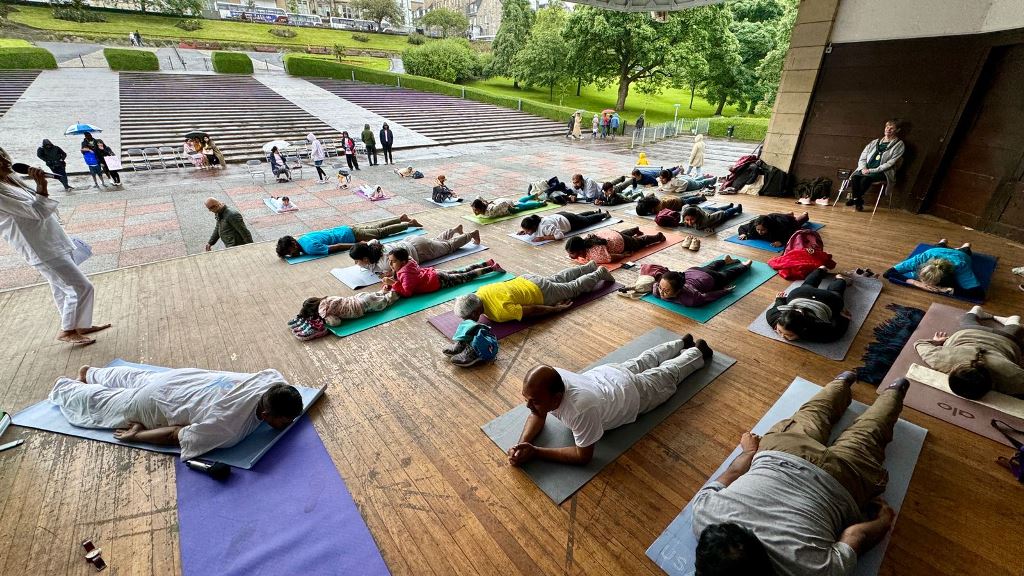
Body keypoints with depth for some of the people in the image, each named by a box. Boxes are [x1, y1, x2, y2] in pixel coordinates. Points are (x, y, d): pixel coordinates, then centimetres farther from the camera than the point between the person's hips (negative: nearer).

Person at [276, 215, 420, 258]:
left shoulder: (310, 248, -31)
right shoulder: (301, 239, -5)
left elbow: (338, 246, -29)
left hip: (351, 235, -7)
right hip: (346, 229, 7)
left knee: (381, 232, 9)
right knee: (378, 227, 21)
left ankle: (409, 223, 22)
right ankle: (401, 218, 36)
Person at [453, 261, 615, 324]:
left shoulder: (500, 311, -38)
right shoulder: (480, 292, -17)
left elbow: (534, 310, -28)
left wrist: (556, 309, -17)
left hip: (541, 293, -7)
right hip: (526, 280, 7)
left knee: (575, 288, 19)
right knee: (559, 279, 31)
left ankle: (600, 273, 40)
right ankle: (589, 266, 51)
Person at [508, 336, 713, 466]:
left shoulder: (581, 407, -50)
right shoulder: (547, 381, -32)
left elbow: (584, 456, -37)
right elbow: (537, 416, -13)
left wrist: (535, 452, -38)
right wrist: (523, 443, -31)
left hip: (633, 393, -5)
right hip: (606, 374, 5)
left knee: (669, 374, 24)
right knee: (643, 362, 32)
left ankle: (698, 352, 52)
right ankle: (683, 343, 58)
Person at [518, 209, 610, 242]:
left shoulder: (544, 226, -44)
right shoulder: (534, 222, -22)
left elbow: (560, 235, -46)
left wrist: (543, 238, -48)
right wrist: (524, 231, -18)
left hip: (569, 221, -6)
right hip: (560, 216, 7)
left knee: (588, 220, 24)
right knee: (579, 216, 36)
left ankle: (604, 214, 51)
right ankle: (596, 212, 63)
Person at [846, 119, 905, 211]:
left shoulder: (899, 144, 3)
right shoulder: (875, 142, 17)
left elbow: (890, 163, -7)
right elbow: (863, 157, 12)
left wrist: (872, 170, -17)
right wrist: (863, 168, -8)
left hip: (882, 172, -4)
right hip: (866, 170, 4)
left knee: (866, 179, -35)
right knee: (854, 177, -29)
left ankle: (855, 199, -14)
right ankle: (858, 201, -17)